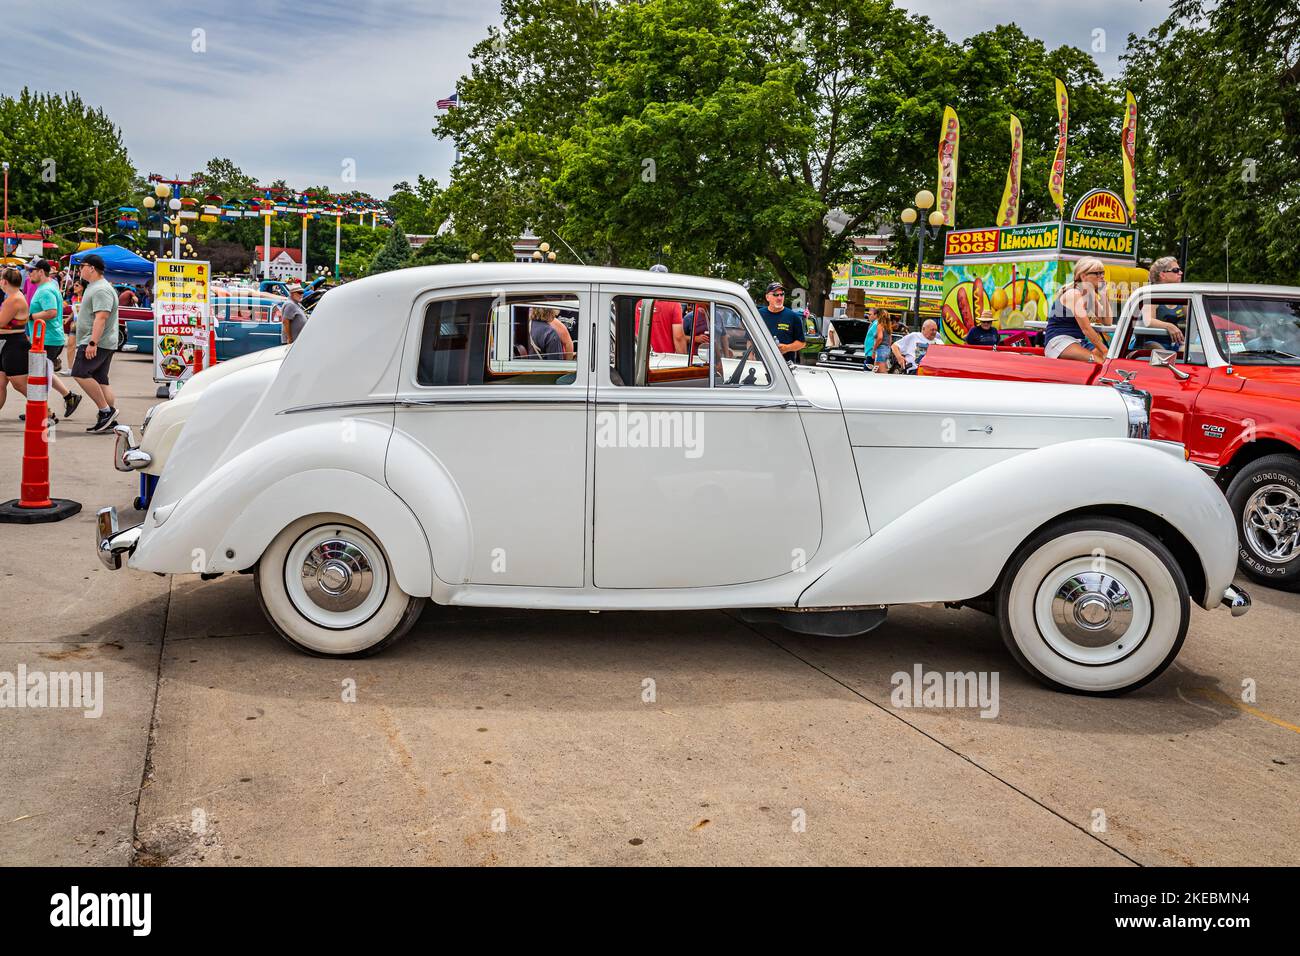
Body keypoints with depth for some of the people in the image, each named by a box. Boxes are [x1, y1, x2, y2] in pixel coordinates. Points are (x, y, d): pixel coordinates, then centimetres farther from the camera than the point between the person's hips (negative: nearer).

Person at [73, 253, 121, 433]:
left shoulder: (101, 290, -14)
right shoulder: (94, 287, 21)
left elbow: (101, 317, -24)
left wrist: (92, 343, -29)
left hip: (98, 343, -11)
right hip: (99, 343, 11)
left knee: (80, 373, -18)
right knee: (100, 381, 8)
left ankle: (106, 410, -14)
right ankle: (110, 420, 7)